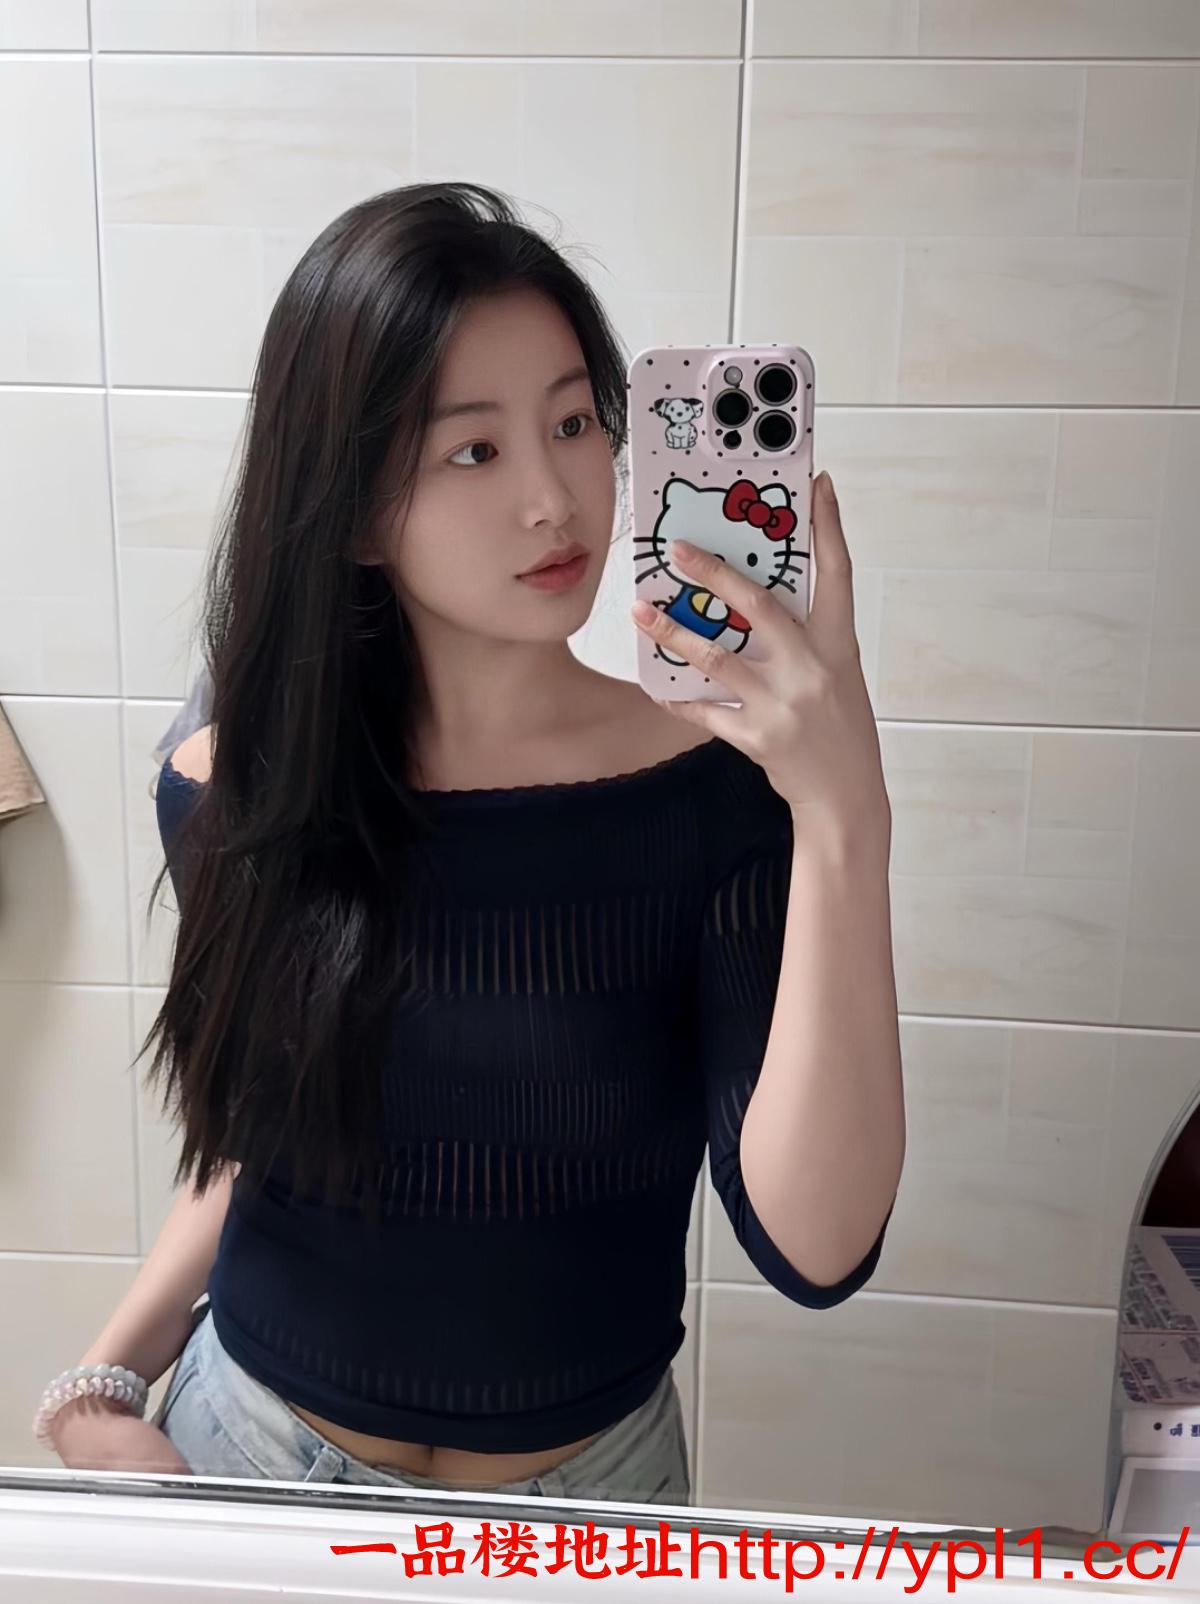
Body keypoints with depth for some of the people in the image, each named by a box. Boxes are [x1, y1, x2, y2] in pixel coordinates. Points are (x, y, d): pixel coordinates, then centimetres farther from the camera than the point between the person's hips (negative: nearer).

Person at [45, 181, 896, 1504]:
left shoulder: (712, 774, -21)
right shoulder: (237, 789, -13)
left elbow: (812, 1250, -28)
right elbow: (261, 1138, 3)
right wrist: (103, 1382, -6)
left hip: (585, 1478, -1)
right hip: (257, 1437, 2)